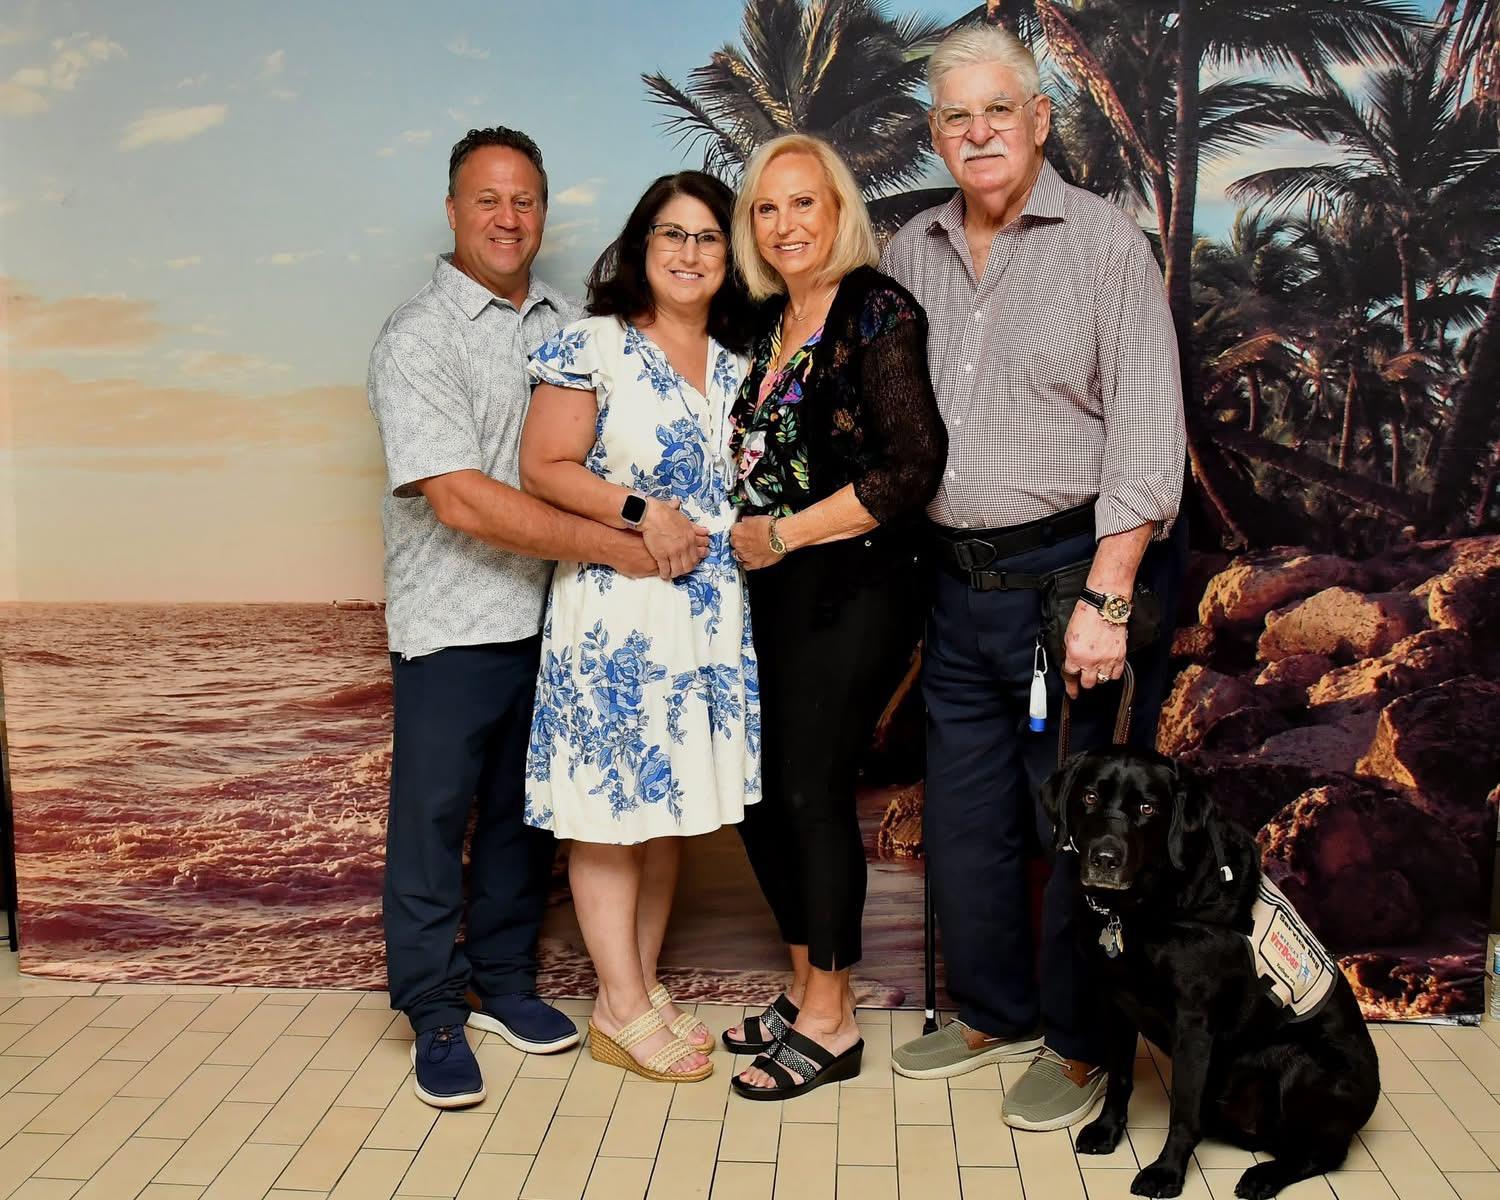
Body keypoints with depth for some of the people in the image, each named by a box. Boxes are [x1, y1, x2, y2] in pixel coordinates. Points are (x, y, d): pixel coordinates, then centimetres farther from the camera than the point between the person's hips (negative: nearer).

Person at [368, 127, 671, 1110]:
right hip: (454, 624, -5)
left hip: (552, 614, 6)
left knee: (527, 809, 16)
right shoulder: (416, 342, -11)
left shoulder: (569, 324, 8)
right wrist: (613, 547, -21)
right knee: (434, 816, 4)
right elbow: (463, 500, -21)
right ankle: (435, 1012, 20)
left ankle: (506, 980, 33)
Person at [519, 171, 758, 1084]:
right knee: (610, 805, 0)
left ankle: (645, 986, 25)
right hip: (614, 611, -6)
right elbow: (544, 468, -8)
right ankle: (622, 1009, 13)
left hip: (713, 615, 6)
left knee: (674, 804, 12)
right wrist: (641, 510, -17)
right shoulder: (594, 347, -3)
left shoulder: (737, 364, 14)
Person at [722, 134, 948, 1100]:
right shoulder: (769, 323, 13)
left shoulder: (878, 311, -11)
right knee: (760, 791, 11)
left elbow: (913, 468, -19)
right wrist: (750, 539, 8)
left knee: (812, 791, -2)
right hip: (774, 590, 8)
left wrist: (784, 534, -14)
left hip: (853, 592, -8)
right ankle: (807, 991, 29)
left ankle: (830, 1024, 15)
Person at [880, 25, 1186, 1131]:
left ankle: (1080, 1046, 22)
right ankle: (995, 1013, 34)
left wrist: (1107, 601, -17)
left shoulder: (1104, 241, -5)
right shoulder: (909, 255, 10)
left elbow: (1145, 434, -10)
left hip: (1068, 572, -5)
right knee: (964, 820, 14)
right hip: (956, 583, 5)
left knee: (1076, 825, 4)